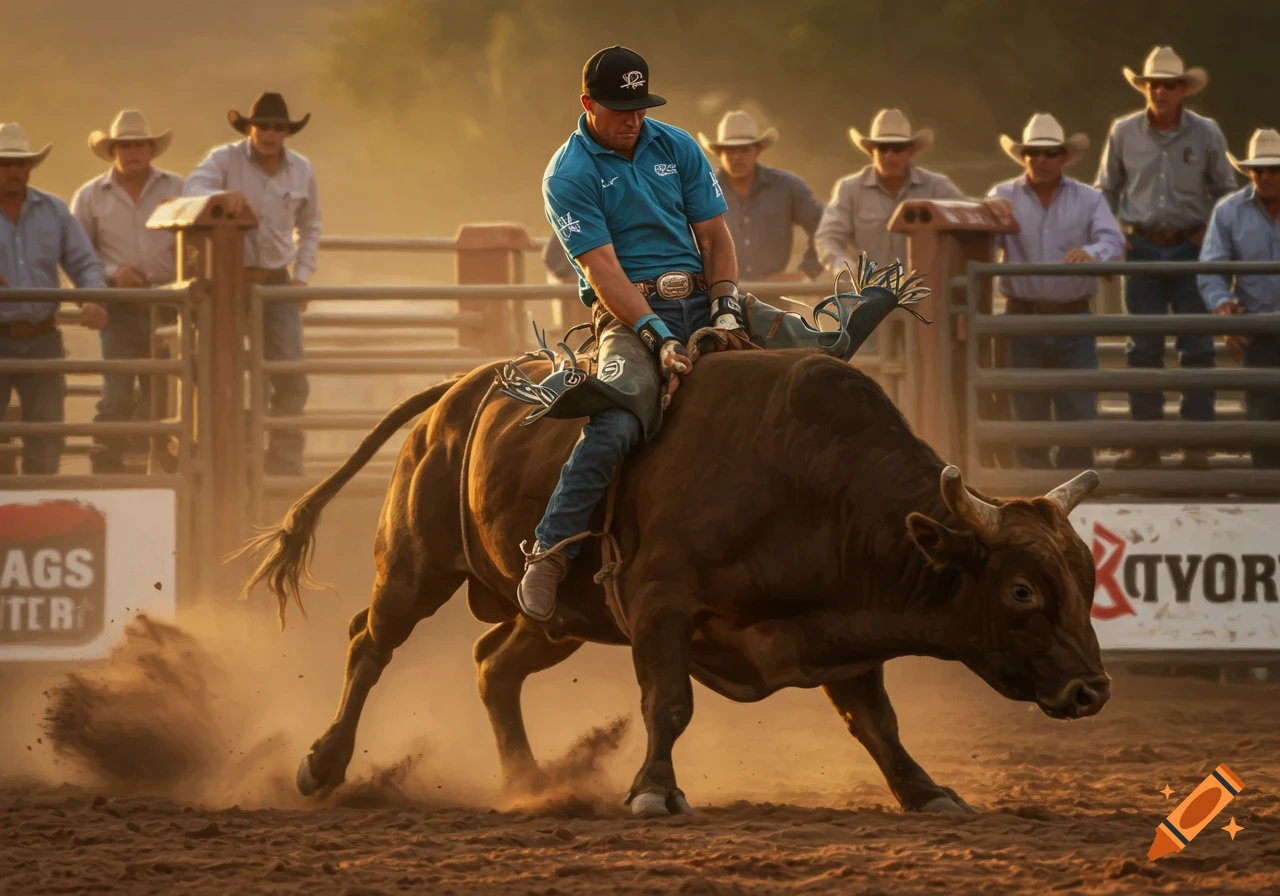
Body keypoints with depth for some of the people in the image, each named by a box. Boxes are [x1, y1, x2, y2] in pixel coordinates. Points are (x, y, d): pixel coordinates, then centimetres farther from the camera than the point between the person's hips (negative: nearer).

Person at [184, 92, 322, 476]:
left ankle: (286, 469, 12)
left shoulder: (302, 171, 3)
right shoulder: (225, 160, -10)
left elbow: (310, 226, 18)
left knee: (291, 382, 3)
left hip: (277, 284, 4)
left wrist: (302, 275, 7)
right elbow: (193, 189, -29)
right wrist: (222, 195, -50)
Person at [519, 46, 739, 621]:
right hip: (630, 313, -5)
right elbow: (603, 268, -12)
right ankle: (547, 557, -27)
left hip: (701, 299, 5)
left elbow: (714, 235, 11)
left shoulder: (676, 148, 11)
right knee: (615, 425, -33)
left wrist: (726, 311, -6)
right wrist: (657, 337, -22)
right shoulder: (568, 175, -4)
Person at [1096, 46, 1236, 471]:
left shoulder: (1206, 133, 0)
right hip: (1141, 249, 1)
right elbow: (1107, 191, 13)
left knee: (1197, 347, -4)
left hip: (1191, 249, -1)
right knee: (1143, 348, 3)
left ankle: (1196, 443, 2)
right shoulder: (1123, 132, 2)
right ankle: (1145, 442, 9)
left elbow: (1225, 192, 9)